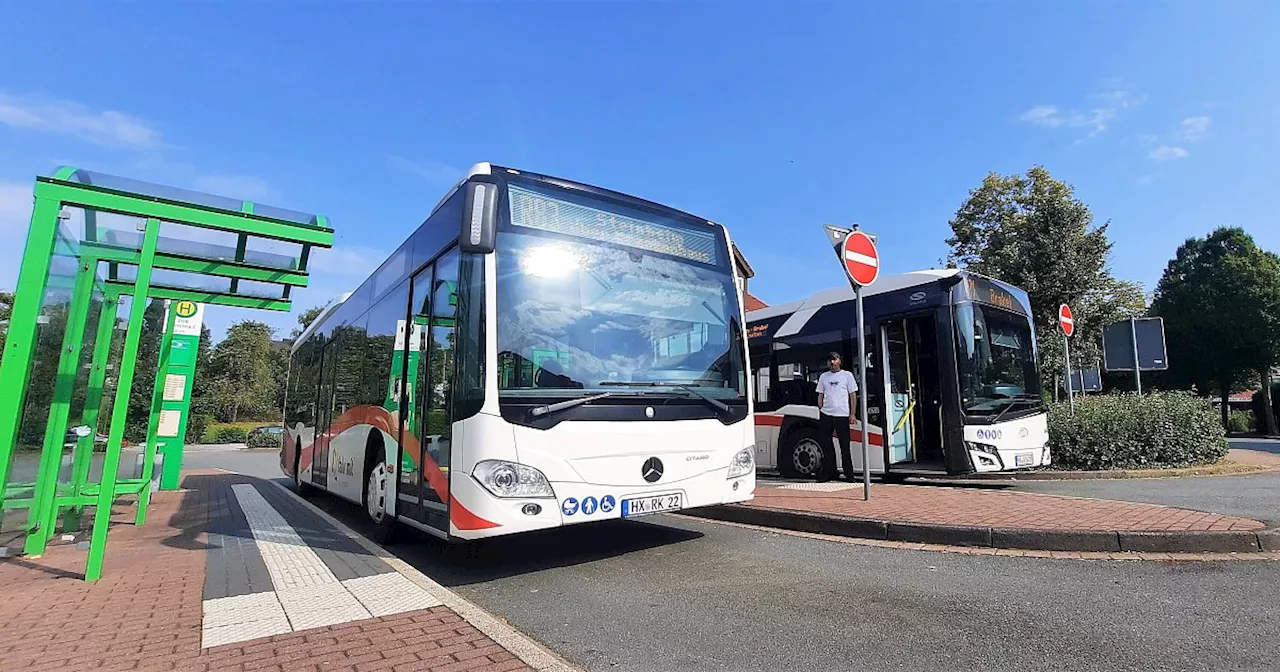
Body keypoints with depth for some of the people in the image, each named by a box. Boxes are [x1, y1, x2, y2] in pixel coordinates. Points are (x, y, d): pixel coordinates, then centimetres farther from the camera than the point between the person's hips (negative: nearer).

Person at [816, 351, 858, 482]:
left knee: (844, 445, 0)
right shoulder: (823, 376, 13)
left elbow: (853, 395, 4)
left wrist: (852, 414, -3)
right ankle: (828, 471, 12)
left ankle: (849, 474, 8)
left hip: (842, 415, -3)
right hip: (826, 415, 3)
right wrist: (820, 412, 8)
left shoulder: (847, 375, 5)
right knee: (826, 444, 5)